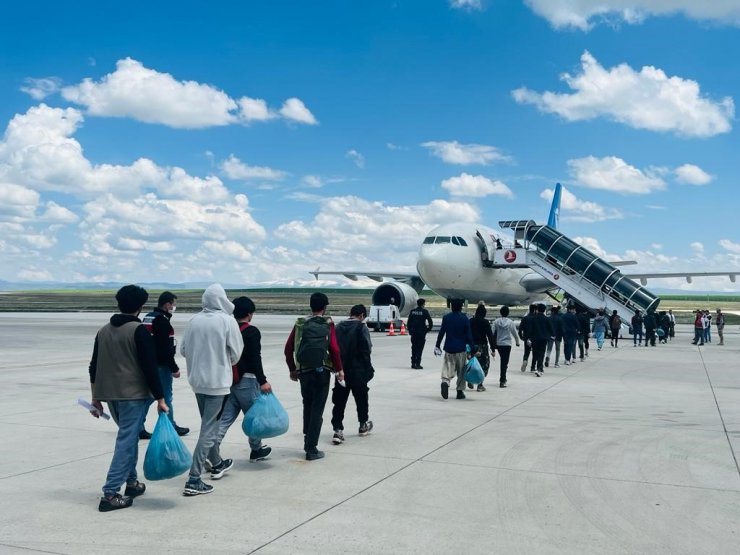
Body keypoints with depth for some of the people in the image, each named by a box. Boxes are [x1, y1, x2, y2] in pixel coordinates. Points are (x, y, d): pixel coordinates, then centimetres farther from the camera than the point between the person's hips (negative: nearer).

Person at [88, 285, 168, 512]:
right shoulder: (139, 331, -11)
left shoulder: (104, 331, 10)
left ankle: (132, 482, 28)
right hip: (134, 395, -7)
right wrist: (160, 398, -10)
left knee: (128, 436, 22)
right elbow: (150, 368, -14)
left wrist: (96, 398, 20)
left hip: (110, 394, 7)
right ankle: (110, 494, -8)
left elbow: (94, 367, 13)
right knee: (126, 441, -4)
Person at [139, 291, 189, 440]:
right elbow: (166, 349, -21)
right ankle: (171, 427, 14)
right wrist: (174, 368, -15)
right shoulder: (163, 321, -17)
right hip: (161, 365, -9)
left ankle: (140, 428, 12)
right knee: (166, 397, 3)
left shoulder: (147, 318, 13)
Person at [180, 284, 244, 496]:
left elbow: (184, 350, 4)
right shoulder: (227, 321, -12)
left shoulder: (194, 321, -2)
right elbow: (236, 353, -6)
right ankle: (193, 480, -6)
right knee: (209, 430, -2)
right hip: (218, 381, -5)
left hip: (197, 380, 5)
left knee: (209, 425, 22)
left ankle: (217, 465, 39)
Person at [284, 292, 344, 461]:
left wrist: (292, 369, 16)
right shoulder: (328, 324, -4)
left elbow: (288, 349, 4)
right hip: (322, 371, -3)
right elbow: (334, 349, -12)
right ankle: (311, 449, 1)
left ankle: (307, 440, 26)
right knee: (317, 409, 1)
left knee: (307, 406, 20)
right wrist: (339, 369, -1)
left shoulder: (300, 324, 5)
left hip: (304, 372, 3)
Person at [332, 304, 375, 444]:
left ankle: (338, 430, -3)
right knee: (361, 397, 17)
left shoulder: (338, 327, 4)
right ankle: (363, 425, 33)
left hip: (341, 370, 3)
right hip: (358, 371, -3)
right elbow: (367, 349, -15)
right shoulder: (361, 328, -11)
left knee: (339, 401, 5)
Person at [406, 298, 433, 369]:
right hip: (421, 333, -4)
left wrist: (410, 330, 14)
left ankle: (413, 363, 17)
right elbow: (430, 322, -9)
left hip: (413, 333, 4)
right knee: (419, 348, -1)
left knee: (414, 348, 13)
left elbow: (408, 322, 7)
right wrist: (428, 329, 3)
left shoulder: (412, 311, 5)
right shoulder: (424, 311, -6)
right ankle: (417, 364, -4)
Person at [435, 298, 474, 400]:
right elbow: (468, 336, -5)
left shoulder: (446, 318, 1)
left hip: (449, 349, 1)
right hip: (461, 349, -1)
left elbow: (441, 333, 3)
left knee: (448, 367, 5)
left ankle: (445, 382, -25)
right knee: (461, 370, 9)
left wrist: (437, 346, 12)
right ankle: (460, 391, 13)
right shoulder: (465, 319, -5)